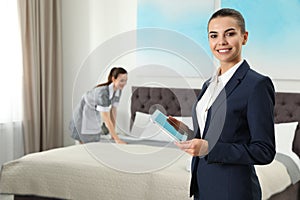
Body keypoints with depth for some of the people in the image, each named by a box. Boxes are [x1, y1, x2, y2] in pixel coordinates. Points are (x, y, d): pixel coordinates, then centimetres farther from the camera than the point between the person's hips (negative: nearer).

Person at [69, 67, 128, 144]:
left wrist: (113, 133, -6)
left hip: (95, 115, 7)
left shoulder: (118, 90, -16)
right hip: (84, 114, -7)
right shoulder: (103, 92, -39)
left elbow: (113, 110, -7)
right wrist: (117, 139, -42)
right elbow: (106, 119, -40)